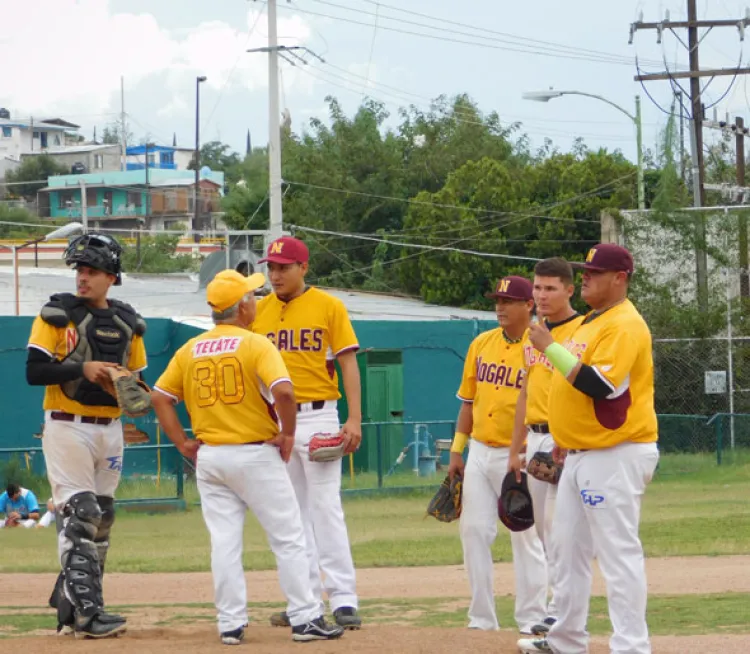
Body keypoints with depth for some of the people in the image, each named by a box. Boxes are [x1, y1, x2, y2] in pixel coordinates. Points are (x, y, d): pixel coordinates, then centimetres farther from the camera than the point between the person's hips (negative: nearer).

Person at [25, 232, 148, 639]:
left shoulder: (128, 323, 10)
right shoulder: (56, 314, -5)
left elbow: (138, 378, 15)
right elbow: (34, 371, -11)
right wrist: (82, 369, -22)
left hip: (110, 429, 6)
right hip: (67, 427, -6)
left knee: (100, 521, 9)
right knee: (80, 518, -13)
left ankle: (70, 608, 20)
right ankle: (87, 613, -16)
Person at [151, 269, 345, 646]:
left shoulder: (190, 350, 7)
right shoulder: (255, 345, -10)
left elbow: (160, 398, 6)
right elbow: (283, 391, -24)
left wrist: (182, 443, 7)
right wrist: (287, 433, -10)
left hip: (209, 457, 5)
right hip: (256, 455, -5)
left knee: (224, 543, 6)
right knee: (288, 539, 2)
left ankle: (231, 624, 5)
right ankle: (304, 618, 1)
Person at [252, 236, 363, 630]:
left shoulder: (328, 306, -1)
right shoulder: (259, 311, 9)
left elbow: (348, 363, -4)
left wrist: (354, 420, -13)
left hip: (317, 417, -4)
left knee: (326, 508, -9)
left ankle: (343, 599, -8)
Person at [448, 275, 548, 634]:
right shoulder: (481, 344, 9)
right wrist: (457, 450, 11)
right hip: (479, 452, 6)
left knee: (525, 537, -2)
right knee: (473, 531, 5)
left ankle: (531, 622, 4)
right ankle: (481, 620, 13)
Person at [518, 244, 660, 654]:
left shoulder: (624, 325, -15)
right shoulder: (590, 322, 17)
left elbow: (601, 385, -26)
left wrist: (551, 348, -21)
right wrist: (566, 438, 23)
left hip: (616, 456, -11)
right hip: (580, 454, 11)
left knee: (618, 552, -11)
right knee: (569, 547, 15)